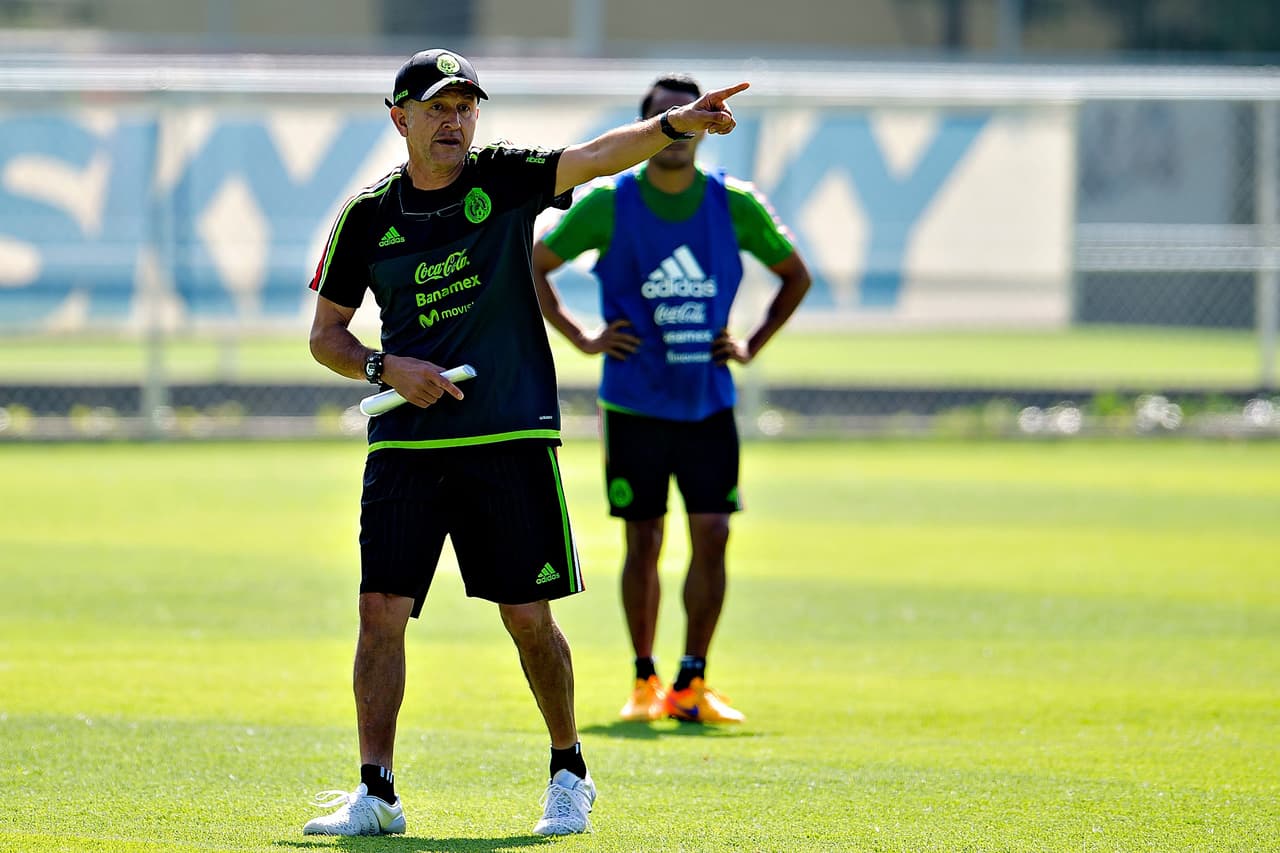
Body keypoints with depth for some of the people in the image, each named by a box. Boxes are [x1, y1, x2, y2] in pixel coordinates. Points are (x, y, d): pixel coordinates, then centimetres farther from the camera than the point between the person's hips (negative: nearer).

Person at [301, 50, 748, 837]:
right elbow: (325, 334, 11)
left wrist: (675, 125, -36)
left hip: (512, 438, -1)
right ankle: (376, 793, 0)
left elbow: (596, 157, -19)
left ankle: (570, 773, 18)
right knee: (381, 610, -6)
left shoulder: (504, 177, -1)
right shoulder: (369, 215, 3)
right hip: (405, 444, 1)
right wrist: (384, 368, -9)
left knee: (528, 616, 0)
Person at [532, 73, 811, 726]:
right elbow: (534, 266, 5)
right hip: (635, 402, -2)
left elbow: (795, 276, 14)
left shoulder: (735, 205, -1)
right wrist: (582, 340, -2)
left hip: (709, 402, 2)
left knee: (712, 536, -5)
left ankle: (692, 684, 5)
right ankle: (644, 682, 14)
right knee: (644, 541, 1)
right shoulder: (608, 204, -6)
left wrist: (751, 346, 4)